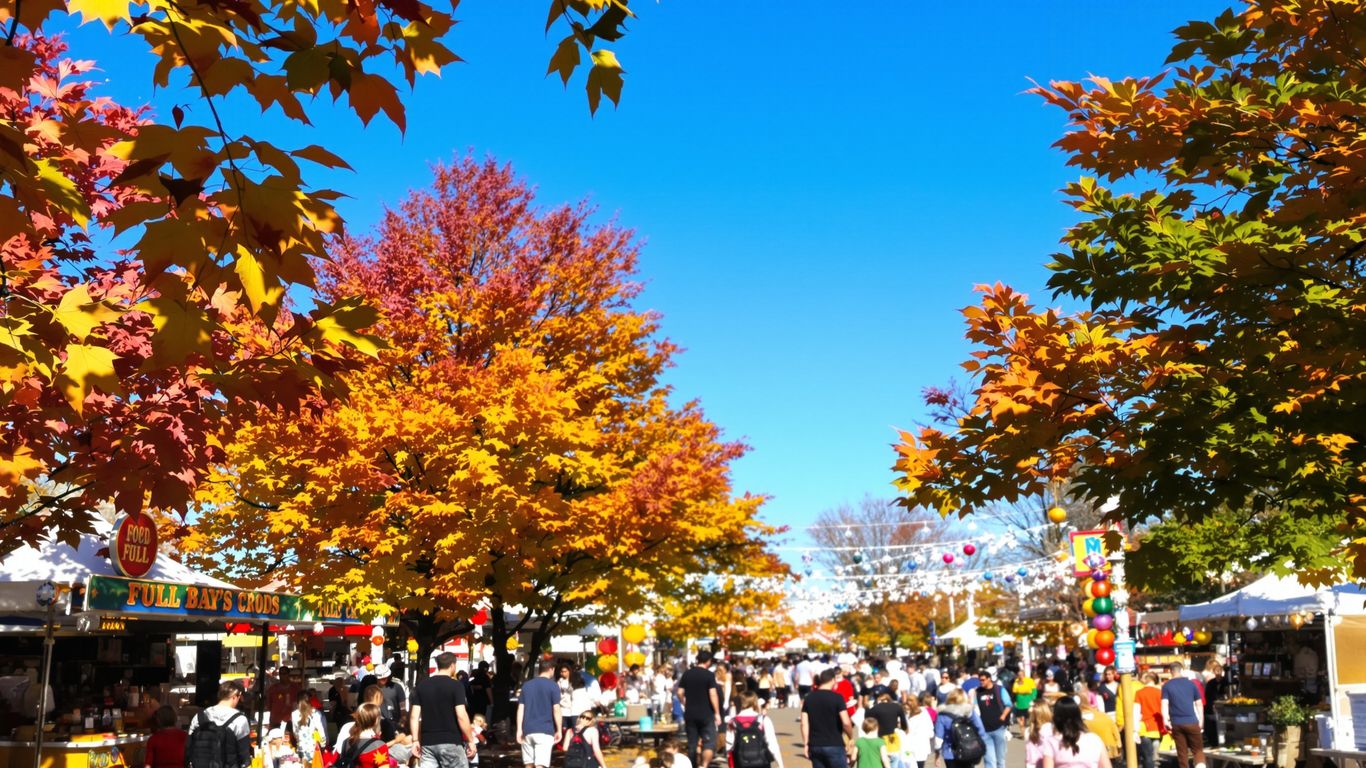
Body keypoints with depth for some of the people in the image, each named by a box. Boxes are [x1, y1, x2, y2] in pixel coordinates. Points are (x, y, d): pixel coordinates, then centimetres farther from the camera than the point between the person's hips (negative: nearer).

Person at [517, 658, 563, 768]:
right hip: (545, 730, -4)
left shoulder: (526, 685, 11)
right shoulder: (553, 686, -2)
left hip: (527, 730, 5)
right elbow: (556, 710, -6)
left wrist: (519, 729, 6)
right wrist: (559, 730, 1)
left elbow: (520, 708, 7)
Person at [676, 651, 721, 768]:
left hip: (690, 714, 4)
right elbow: (713, 694, -14)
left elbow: (679, 693, 4)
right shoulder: (709, 675, -9)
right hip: (706, 714, -4)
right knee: (709, 742, 0)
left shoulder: (687, 674, 4)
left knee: (692, 743, 12)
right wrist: (717, 713, -9)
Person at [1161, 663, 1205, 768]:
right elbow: (1199, 704, 8)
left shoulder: (1166, 686, 1)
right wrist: (1201, 721, 15)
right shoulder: (1191, 683, 4)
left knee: (1182, 752, 8)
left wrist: (1166, 720, -8)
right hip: (1191, 722, 0)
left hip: (1176, 723, 0)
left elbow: (1164, 704, -9)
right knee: (1198, 749, 6)